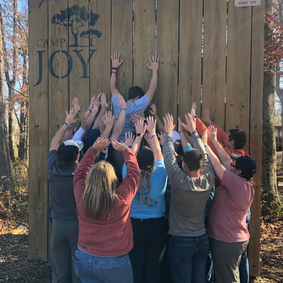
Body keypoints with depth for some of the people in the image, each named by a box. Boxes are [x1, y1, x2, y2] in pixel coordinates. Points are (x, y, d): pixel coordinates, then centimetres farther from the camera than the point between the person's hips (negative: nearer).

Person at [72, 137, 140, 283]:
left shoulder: (81, 199, -15)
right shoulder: (121, 200, -23)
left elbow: (80, 172, 4)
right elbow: (134, 172, -8)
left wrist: (93, 149, 14)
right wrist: (126, 149, 7)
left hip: (83, 259, 3)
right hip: (115, 263, -3)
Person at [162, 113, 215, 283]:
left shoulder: (180, 181, -21)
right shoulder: (208, 180, -9)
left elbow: (169, 155, -11)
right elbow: (204, 154, 3)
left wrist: (169, 132, 3)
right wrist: (193, 131, 12)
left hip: (181, 242, -4)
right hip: (202, 240, 5)